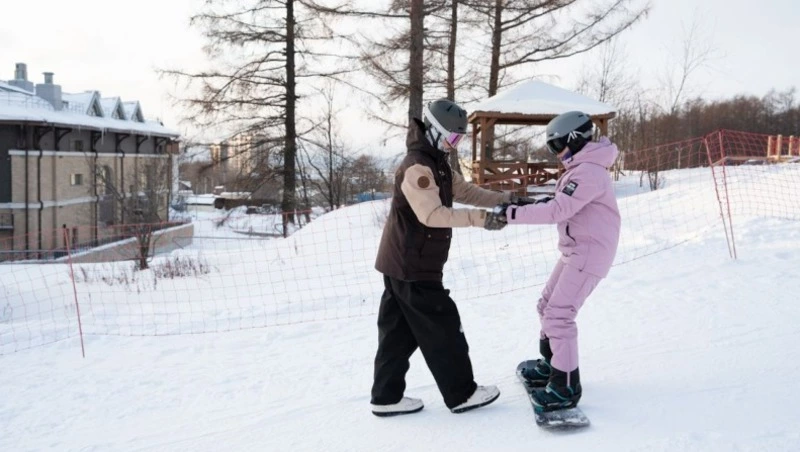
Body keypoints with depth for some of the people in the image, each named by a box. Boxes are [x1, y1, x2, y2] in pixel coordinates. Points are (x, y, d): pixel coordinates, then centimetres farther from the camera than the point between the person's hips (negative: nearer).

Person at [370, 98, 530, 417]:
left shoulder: (436, 164, 15)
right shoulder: (417, 167, -20)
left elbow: (466, 191, 13)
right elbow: (432, 214, -29)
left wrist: (505, 199, 2)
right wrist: (479, 219, -33)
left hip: (402, 262, 11)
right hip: (413, 265, -11)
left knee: (399, 331, 13)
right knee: (442, 330, 0)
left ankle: (386, 397, 19)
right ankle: (461, 394, 12)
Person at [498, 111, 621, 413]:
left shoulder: (589, 172, -21)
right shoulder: (581, 167, 12)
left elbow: (559, 211, -28)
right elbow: (565, 204, 15)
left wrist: (514, 214, -28)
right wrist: (537, 204, -2)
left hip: (590, 252, -11)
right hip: (575, 250, 11)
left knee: (559, 314, -13)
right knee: (547, 306, 17)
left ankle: (566, 386, -6)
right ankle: (552, 363, 34)